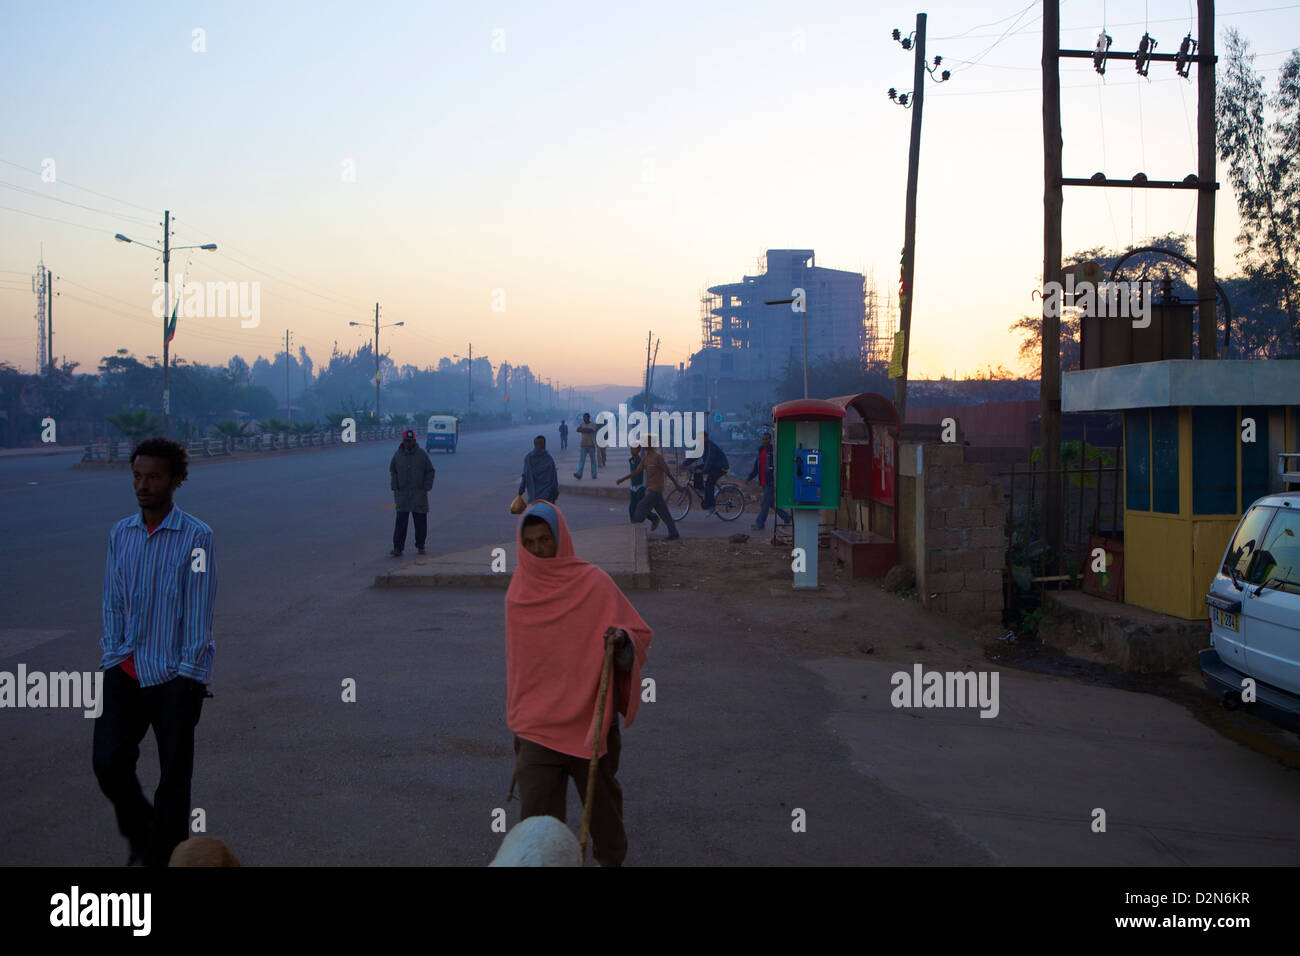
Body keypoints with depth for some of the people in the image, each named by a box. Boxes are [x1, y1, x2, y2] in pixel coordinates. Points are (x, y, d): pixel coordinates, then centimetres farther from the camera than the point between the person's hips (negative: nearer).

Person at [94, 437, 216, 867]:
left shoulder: (196, 537, -8)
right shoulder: (120, 534, 7)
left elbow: (198, 612, -9)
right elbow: (113, 603, 9)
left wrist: (187, 679, -11)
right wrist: (113, 659, 0)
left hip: (174, 678, -4)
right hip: (125, 674, 4)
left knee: (174, 776, 3)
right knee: (108, 763, -4)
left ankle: (162, 855, 19)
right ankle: (140, 835, 23)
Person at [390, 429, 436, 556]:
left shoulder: (422, 454, 0)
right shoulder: (398, 455, 4)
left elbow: (430, 472, 5)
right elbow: (393, 471, 13)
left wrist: (426, 487, -2)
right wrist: (395, 487, 3)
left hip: (419, 494, 0)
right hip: (402, 493, 0)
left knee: (421, 522, 5)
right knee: (401, 522, -6)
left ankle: (420, 546, 18)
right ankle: (398, 548, -7)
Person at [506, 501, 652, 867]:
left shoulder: (593, 583, -8)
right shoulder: (520, 590, 3)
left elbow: (641, 635, -5)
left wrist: (622, 640, -28)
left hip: (591, 722, -2)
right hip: (537, 726, 2)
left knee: (601, 802, 15)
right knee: (536, 818, -5)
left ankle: (611, 859, 39)